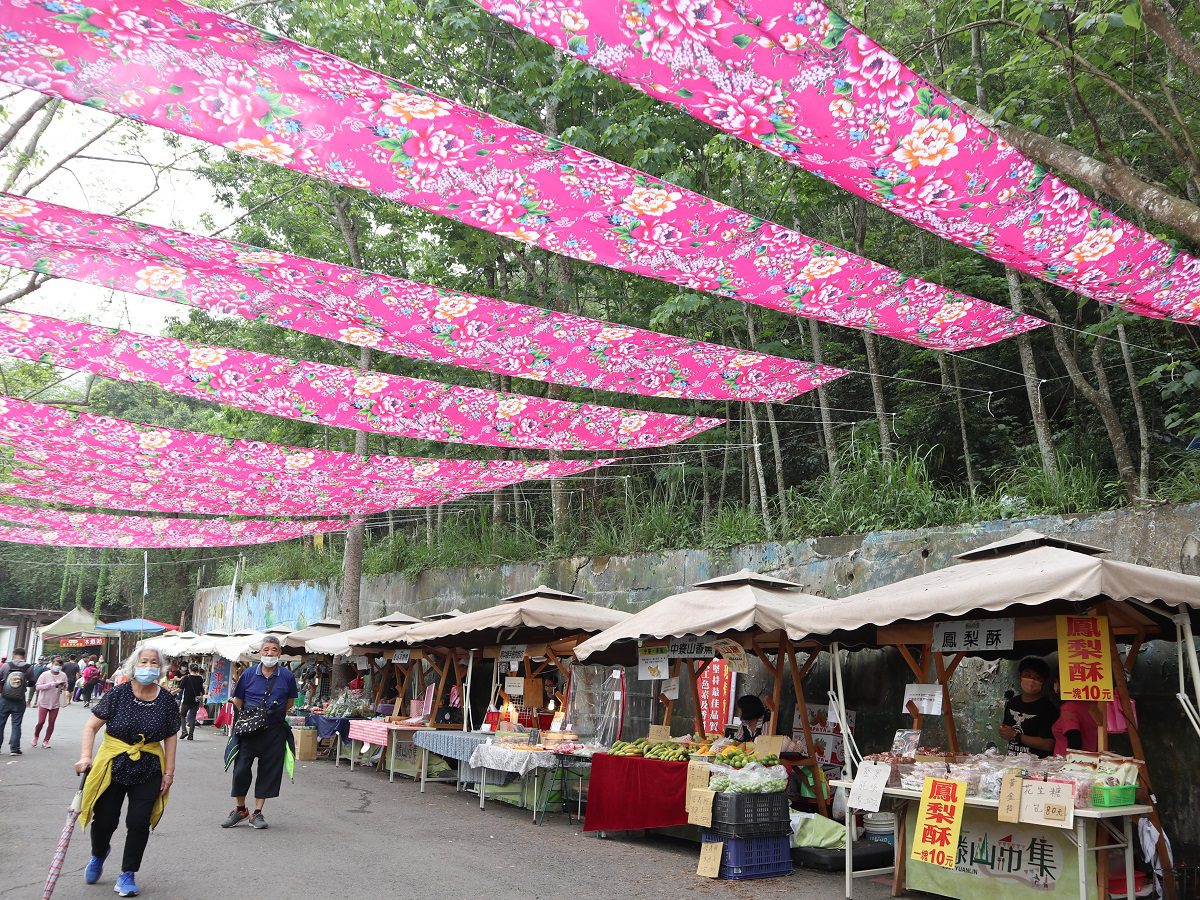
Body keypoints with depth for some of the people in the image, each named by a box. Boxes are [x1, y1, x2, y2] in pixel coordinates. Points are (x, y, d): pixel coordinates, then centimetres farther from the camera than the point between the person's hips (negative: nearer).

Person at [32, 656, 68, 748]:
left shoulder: (63, 675, -3)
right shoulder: (45, 674, -11)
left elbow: (66, 687, 9)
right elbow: (37, 687, -16)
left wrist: (62, 687, -15)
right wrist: (52, 684, -24)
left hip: (55, 703, 2)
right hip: (44, 702, -2)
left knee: (51, 723, 5)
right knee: (41, 721, -1)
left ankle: (46, 741, 20)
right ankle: (36, 736, 27)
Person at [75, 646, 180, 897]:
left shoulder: (166, 701, -5)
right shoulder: (118, 694, -10)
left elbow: (171, 737, 2)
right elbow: (91, 726, -5)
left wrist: (169, 773, 0)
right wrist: (86, 756, -17)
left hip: (148, 770, 1)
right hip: (113, 765, -1)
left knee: (139, 822, -1)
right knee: (104, 819, 7)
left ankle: (128, 874, 19)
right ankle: (98, 855, 42)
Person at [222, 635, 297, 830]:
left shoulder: (287, 676, -2)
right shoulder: (248, 674, -2)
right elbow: (237, 701, 9)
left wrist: (274, 714, 3)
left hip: (274, 731, 0)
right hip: (248, 730, 0)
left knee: (268, 771, 4)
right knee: (241, 769, -1)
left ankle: (257, 812, 16)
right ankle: (240, 809, 20)